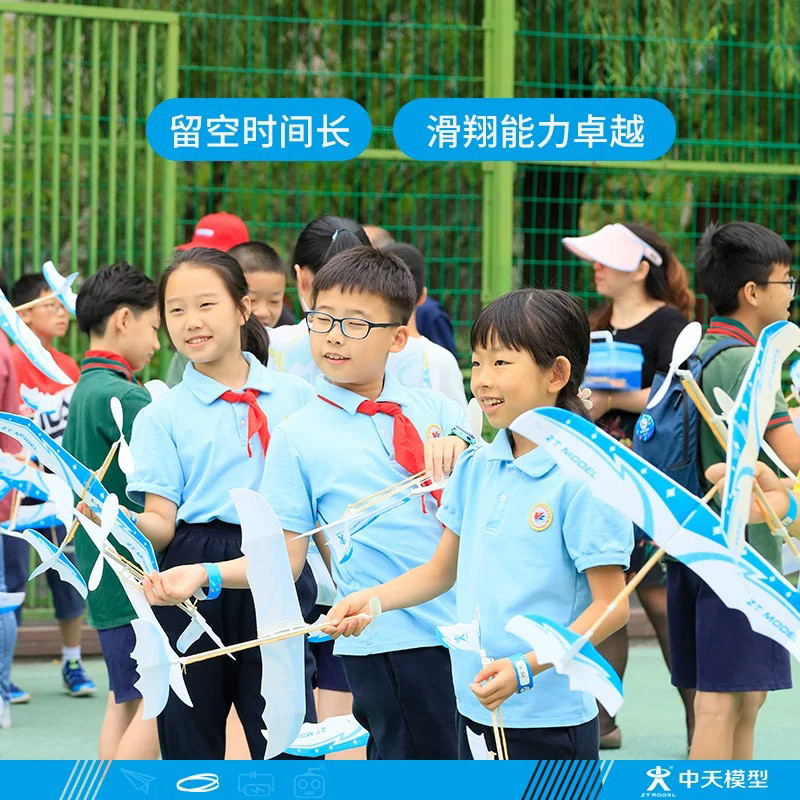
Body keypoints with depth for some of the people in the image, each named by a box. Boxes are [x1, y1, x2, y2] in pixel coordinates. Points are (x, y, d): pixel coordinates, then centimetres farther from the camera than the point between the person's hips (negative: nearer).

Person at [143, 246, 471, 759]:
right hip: (389, 637, -3)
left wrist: (460, 447, -10)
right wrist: (203, 575, -14)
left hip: (466, 624, 3)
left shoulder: (434, 408, 8)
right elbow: (285, 560, 0)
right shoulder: (297, 437, 1)